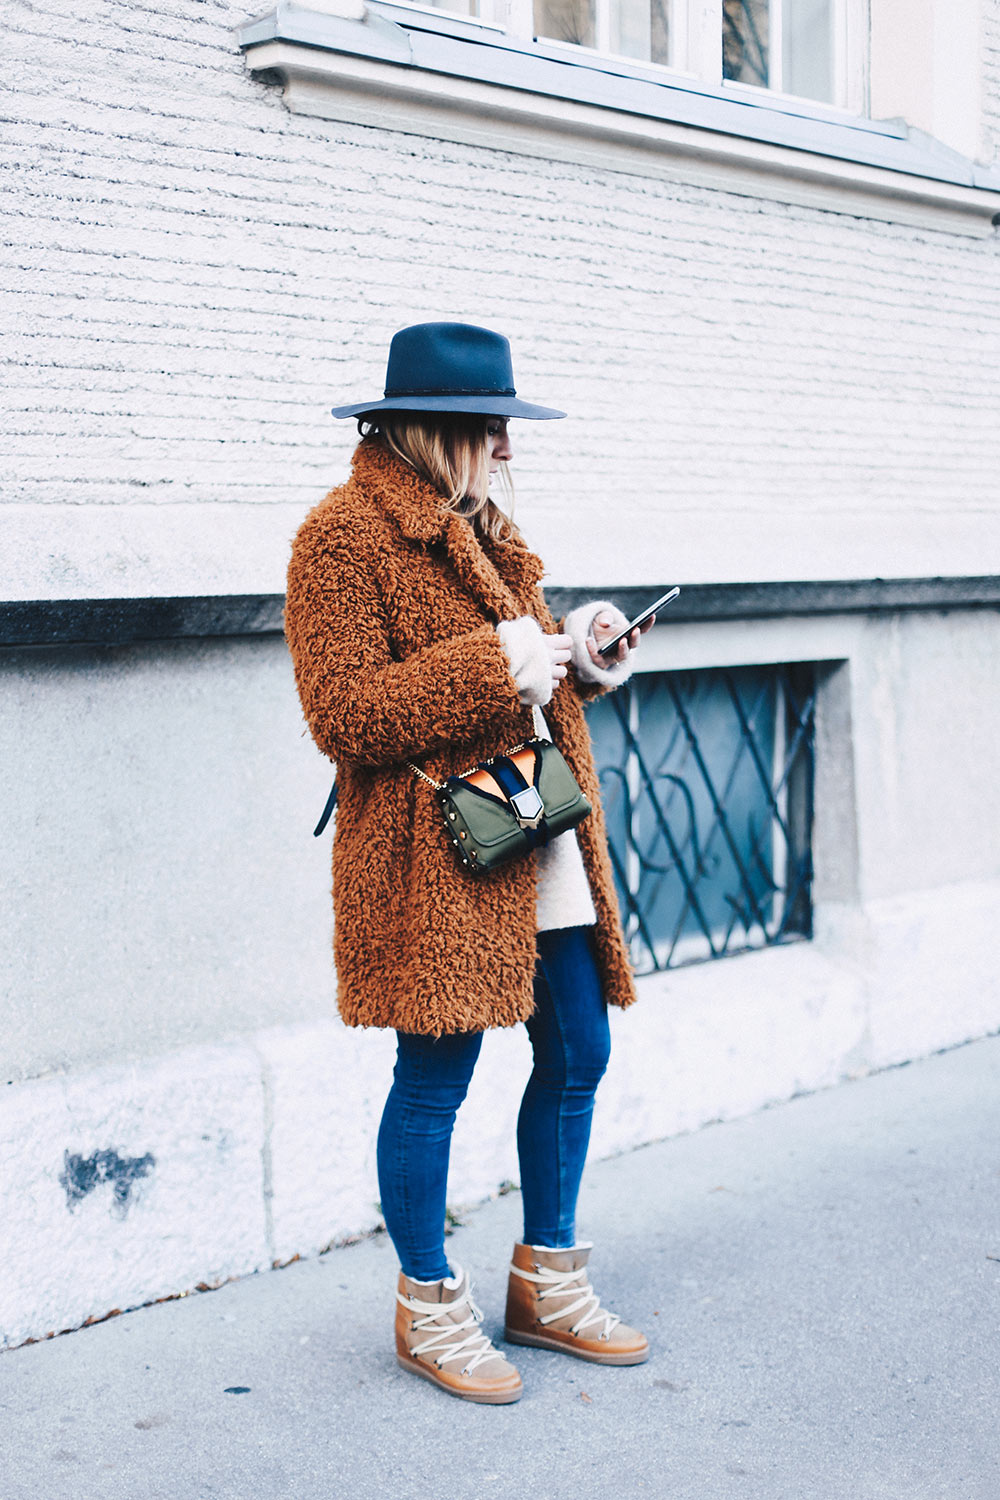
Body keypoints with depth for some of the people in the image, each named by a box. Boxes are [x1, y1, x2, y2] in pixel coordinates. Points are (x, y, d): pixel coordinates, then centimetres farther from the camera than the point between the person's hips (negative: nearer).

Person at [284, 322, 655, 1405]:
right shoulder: (344, 536, -10)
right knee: (433, 1079, 1)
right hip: (435, 858, -9)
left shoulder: (479, 528, 19)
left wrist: (573, 654, 7)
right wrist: (495, 667, -21)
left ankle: (547, 1282, 29)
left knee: (576, 1054, 12)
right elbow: (342, 716, -18)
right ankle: (429, 1307, 20)